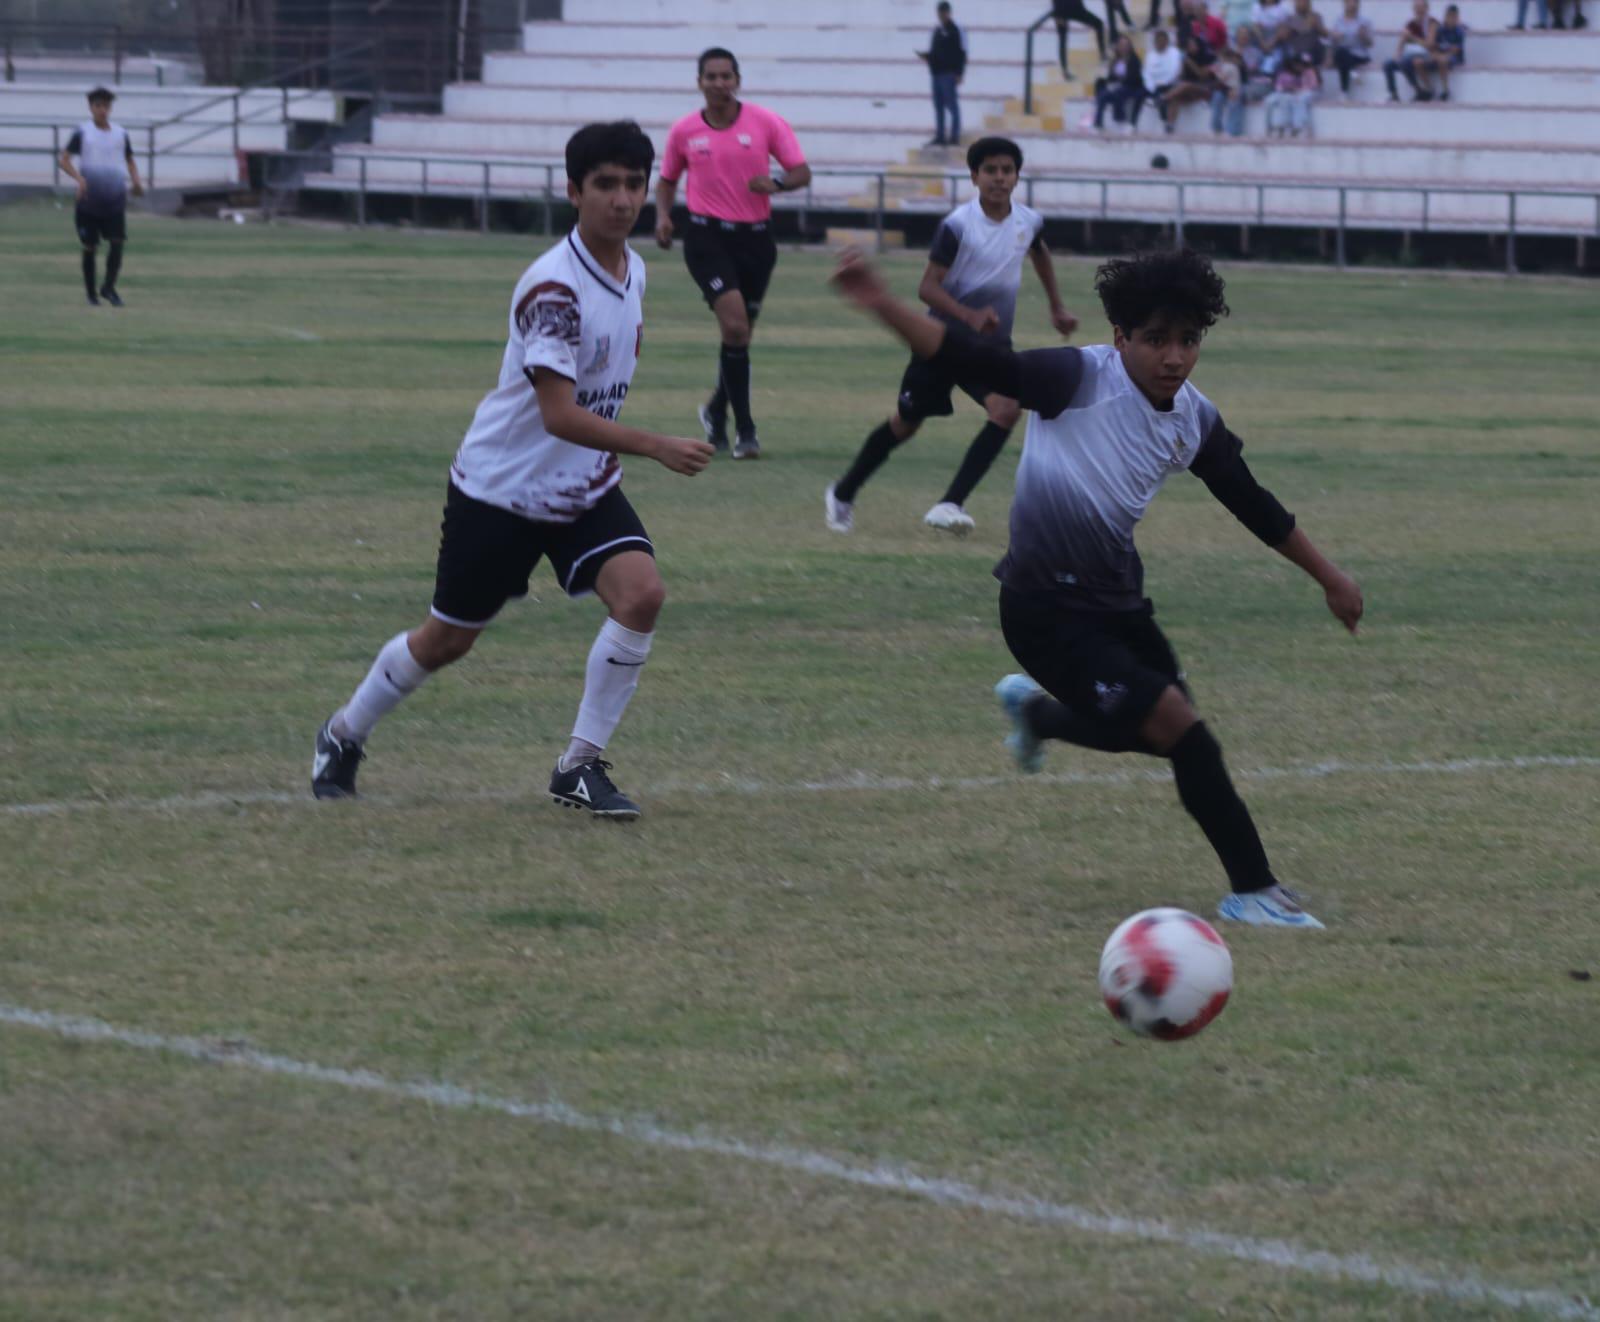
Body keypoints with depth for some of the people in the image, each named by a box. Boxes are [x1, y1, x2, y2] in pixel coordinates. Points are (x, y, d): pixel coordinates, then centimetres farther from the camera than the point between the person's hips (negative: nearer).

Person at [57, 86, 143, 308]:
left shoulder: (120, 133, 8)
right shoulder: (82, 132, -2)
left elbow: (130, 160, 21)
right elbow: (64, 159, -5)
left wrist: (136, 181, 2)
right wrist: (79, 178, -22)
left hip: (115, 199, 2)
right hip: (89, 199, -2)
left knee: (117, 243, -12)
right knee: (90, 247, 3)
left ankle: (109, 287, -1)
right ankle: (90, 292, 15)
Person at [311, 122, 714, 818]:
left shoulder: (632, 270, 0)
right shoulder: (552, 286, -26)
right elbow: (560, 415, -32)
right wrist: (655, 446, -39)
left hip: (586, 487, 6)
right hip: (503, 488, -6)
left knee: (641, 592, -18)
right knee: (448, 638, 7)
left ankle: (580, 766, -8)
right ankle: (344, 735, 33)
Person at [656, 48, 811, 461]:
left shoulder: (764, 122, -1)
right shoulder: (685, 131, 2)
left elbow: (802, 171, -1)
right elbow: (667, 180, 15)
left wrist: (776, 184, -22)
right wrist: (663, 216, -4)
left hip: (755, 238, 2)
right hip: (707, 236, -2)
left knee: (740, 333, 11)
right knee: (735, 325, -19)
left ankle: (717, 411, 37)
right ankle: (744, 428, -15)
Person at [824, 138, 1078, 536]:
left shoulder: (1028, 222, -4)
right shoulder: (957, 226, -19)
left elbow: (1040, 253, 22)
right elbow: (928, 287, -22)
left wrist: (1057, 308, 25)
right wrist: (969, 316, -37)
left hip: (993, 341, 4)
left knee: (1005, 410, -23)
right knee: (905, 424, 8)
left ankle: (950, 504, -21)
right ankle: (843, 495, 31)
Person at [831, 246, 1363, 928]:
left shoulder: (1195, 420, 0)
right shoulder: (1081, 378, -19)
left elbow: (1253, 506, 13)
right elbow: (978, 363, -28)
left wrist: (1329, 577, 20)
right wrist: (882, 306, -42)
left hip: (1118, 600, 8)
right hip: (1047, 610, -8)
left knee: (1164, 735, 20)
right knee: (1178, 726, -15)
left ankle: (1035, 709, 45)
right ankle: (1253, 891, -6)